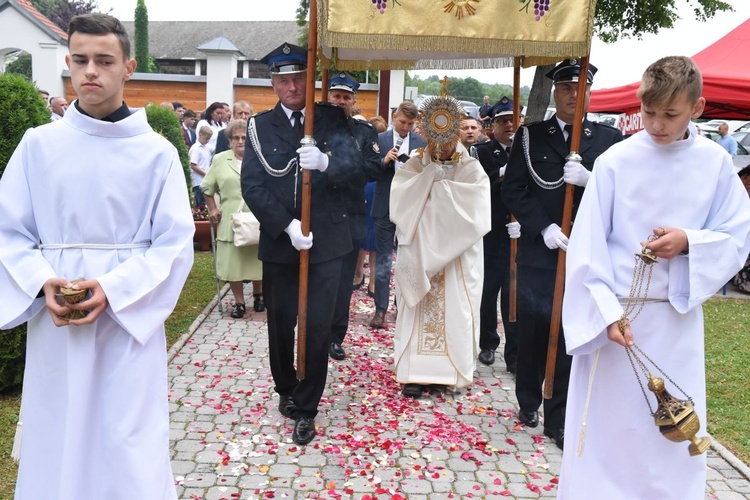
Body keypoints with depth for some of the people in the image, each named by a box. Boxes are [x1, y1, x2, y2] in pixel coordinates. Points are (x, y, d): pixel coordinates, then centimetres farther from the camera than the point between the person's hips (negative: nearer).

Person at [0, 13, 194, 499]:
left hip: (130, 320, -2)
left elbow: (176, 242, -5)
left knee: (129, 444, 4)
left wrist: (113, 289, -16)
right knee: (56, 438, 11)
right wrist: (43, 283, -12)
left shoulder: (156, 151, -3)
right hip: (55, 323, 2)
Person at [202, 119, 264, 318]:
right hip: (230, 222, 1)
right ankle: (239, 302, 15)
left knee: (257, 260, 10)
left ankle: (258, 295, 31)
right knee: (232, 262, 2)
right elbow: (207, 187, 13)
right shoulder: (219, 160, 6)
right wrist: (212, 209, 7)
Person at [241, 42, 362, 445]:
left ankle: (306, 409, 17)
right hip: (278, 242, 1)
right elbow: (252, 185, -6)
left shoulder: (332, 119, 2)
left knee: (318, 326, 1)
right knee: (280, 323, 14)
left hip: (325, 241, -1)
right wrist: (287, 225, -17)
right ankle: (285, 389, 39)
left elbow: (351, 160, -14)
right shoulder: (260, 126, 3)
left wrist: (325, 161, -36)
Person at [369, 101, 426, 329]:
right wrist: (384, 161, -20)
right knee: (383, 259, 4)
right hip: (385, 207, -1)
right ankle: (381, 309, 10)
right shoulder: (379, 139, 0)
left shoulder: (421, 143, 3)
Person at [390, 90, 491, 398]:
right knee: (418, 311, 3)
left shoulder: (472, 170, 0)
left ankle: (452, 369, 21)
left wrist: (439, 184, -11)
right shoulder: (414, 166, 2)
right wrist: (430, 173, -16)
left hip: (459, 259, 0)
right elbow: (400, 201, -13)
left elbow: (475, 213, -14)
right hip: (418, 254, 1)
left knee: (455, 312, 5)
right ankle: (417, 371, 13)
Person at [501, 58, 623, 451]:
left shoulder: (609, 139, 5)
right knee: (532, 333, 9)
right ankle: (528, 401, 32)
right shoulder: (530, 136, 5)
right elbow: (512, 189, -2)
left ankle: (559, 419, 16)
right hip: (539, 254, 0)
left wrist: (589, 179, -20)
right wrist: (544, 227, -12)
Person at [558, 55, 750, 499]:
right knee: (606, 425, 7)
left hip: (678, 317, 2)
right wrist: (606, 312, -17)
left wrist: (689, 242, -15)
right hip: (614, 312, -2)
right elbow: (587, 247, -9)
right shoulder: (615, 162, -8)